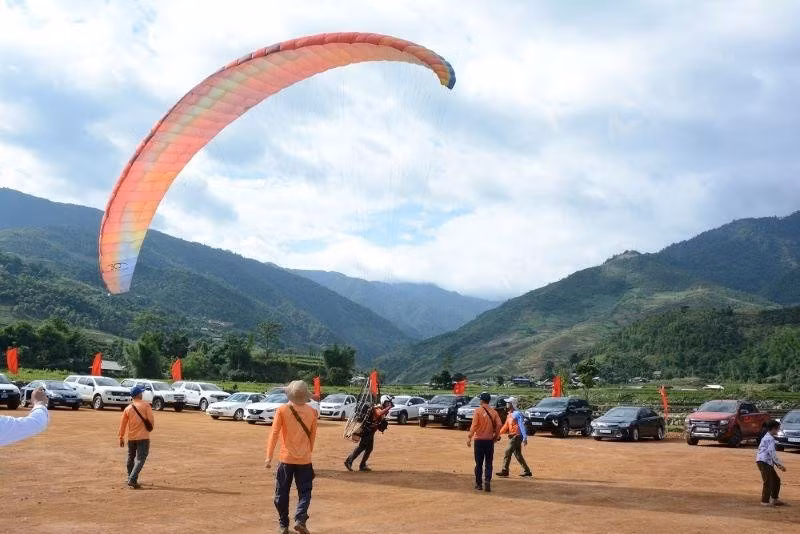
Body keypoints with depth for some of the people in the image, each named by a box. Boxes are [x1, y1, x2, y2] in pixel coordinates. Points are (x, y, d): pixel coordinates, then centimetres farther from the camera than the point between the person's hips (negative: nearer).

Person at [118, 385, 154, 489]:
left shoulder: (128, 408, 3)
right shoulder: (145, 405, -8)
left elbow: (123, 424, 5)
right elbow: (151, 419, -10)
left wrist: (121, 438, 13)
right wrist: (150, 428, 11)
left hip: (131, 437, 4)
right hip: (143, 437, -4)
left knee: (131, 458, 20)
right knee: (140, 459, -3)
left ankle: (131, 480, 29)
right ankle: (132, 480, -16)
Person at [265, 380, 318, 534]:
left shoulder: (282, 410, -6)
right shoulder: (312, 412, 0)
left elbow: (274, 434, -11)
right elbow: (313, 436, 8)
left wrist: (269, 456, -10)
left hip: (286, 458, -1)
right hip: (305, 459, 1)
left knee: (282, 493, 11)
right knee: (304, 492, 10)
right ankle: (300, 519, -9)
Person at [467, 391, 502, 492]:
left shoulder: (478, 411, -8)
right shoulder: (493, 412, 2)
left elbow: (474, 425, -14)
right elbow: (499, 425, -4)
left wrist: (469, 437, -11)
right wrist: (496, 436, 9)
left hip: (479, 439, -2)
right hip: (490, 440, 2)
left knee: (479, 463, 7)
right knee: (488, 463, 8)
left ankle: (478, 484, 13)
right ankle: (487, 480, -9)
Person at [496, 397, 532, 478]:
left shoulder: (517, 414, -14)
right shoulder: (509, 415, 15)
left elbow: (522, 426, -19)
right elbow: (506, 426, 19)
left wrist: (525, 438, -25)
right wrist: (499, 433, 11)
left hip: (516, 436, -10)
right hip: (512, 436, 10)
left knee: (508, 452, -9)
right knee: (518, 454, 12)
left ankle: (505, 471, -4)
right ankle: (527, 471, 18)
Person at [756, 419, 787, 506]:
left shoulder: (767, 437, 21)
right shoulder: (770, 438, -12)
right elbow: (771, 452, -21)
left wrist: (778, 465, 22)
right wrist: (780, 464, -17)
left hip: (768, 462, 10)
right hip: (764, 461, -10)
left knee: (776, 480, 16)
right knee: (768, 481, -8)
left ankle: (774, 499, 23)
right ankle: (765, 501, -5)